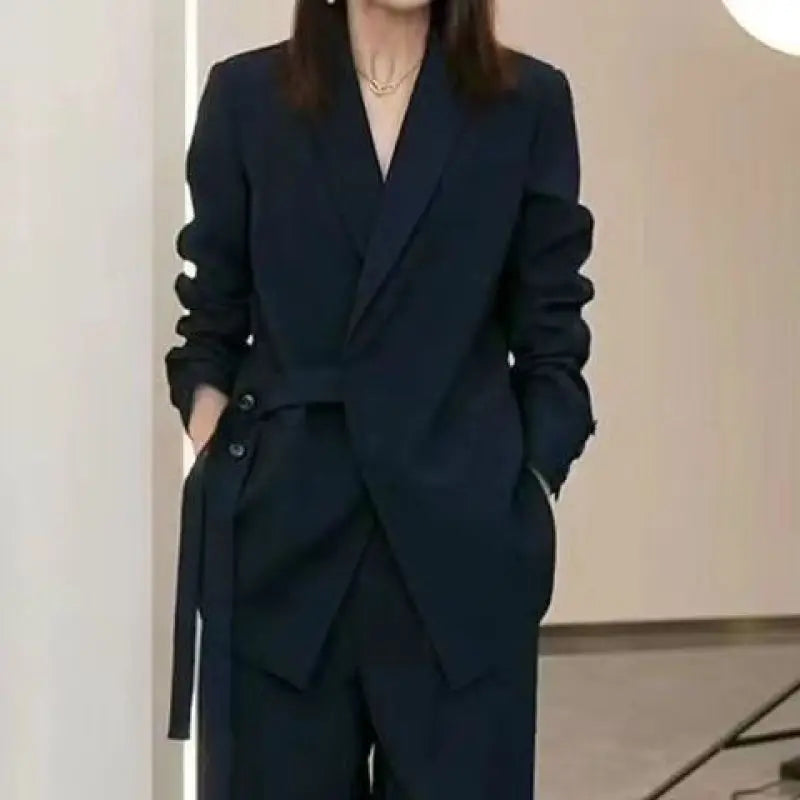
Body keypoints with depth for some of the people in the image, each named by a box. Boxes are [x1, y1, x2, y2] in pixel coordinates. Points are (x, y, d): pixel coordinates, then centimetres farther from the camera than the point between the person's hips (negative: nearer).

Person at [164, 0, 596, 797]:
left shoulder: (528, 102, 4)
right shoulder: (245, 95, 5)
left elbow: (551, 334, 5)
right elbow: (213, 321, 9)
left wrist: (534, 485, -3)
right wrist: (211, 451, -5)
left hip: (461, 527, 0)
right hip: (279, 528, 1)